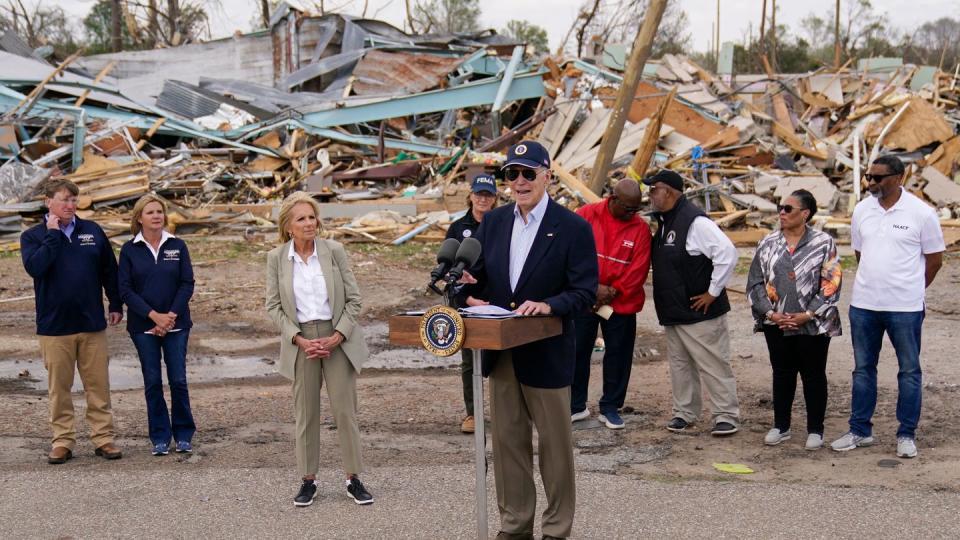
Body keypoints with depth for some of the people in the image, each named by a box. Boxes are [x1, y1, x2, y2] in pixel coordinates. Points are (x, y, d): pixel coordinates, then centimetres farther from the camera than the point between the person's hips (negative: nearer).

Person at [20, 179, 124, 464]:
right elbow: (35, 267, -18)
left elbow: (109, 271, 12)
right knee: (59, 388, 5)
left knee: (98, 386, 4)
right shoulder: (33, 236, 1)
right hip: (54, 326, -1)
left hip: (92, 324, 1)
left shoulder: (93, 231, 6)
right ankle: (62, 441, 14)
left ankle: (103, 438, 12)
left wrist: (116, 305, 11)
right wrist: (53, 234, -14)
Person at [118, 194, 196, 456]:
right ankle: (160, 438, 13)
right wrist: (154, 316, -13)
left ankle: (183, 435, 13)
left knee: (178, 380, 0)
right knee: (152, 382, 4)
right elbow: (125, 289, -4)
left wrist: (171, 315, -12)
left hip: (176, 324, 0)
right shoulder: (129, 250, 0)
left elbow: (187, 284, 0)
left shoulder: (177, 246, 2)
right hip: (143, 326, 0)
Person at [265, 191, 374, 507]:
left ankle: (354, 479, 9)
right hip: (300, 341, 1)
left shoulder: (334, 251, -2)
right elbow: (273, 306, 1)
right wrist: (299, 339, -11)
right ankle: (308, 480, 16)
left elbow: (353, 298, 0)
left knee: (345, 409, 0)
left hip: (338, 338, -1)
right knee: (306, 412, 6)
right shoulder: (276, 258, 0)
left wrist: (337, 336, -10)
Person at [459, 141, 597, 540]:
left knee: (555, 444, 7)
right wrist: (470, 293, -13)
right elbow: (476, 272, 10)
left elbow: (585, 291, -11)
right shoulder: (493, 222, 6)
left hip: (546, 354, -5)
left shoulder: (573, 227, -9)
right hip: (501, 352, 5)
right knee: (507, 442, 12)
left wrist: (549, 305, -28)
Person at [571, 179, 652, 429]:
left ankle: (610, 408, 19)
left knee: (618, 355, 6)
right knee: (577, 352, 7)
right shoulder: (586, 216, -6)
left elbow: (639, 268, -7)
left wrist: (613, 292, -14)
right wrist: (594, 288, -14)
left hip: (621, 304, 1)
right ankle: (576, 406, 20)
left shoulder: (640, 228, -3)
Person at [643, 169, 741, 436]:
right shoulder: (663, 221, 11)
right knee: (679, 364, 15)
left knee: (713, 365, -2)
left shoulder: (694, 221, -19)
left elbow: (727, 253, -25)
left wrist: (713, 293, -20)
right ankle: (684, 412, 24)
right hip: (672, 312, 10)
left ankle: (726, 416, 5)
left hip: (699, 312, -9)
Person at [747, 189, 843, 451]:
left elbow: (831, 284, -8)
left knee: (813, 375, 6)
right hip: (776, 323, 3)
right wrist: (770, 313, -6)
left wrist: (808, 315, -14)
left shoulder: (823, 243, -4)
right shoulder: (768, 244, 6)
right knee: (782, 373, 12)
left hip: (812, 325, -3)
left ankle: (815, 430, 16)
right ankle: (780, 426, 24)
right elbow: (755, 283, 5)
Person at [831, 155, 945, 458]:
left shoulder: (921, 213, -8)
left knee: (909, 371, 5)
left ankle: (907, 435, 14)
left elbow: (935, 260, 1)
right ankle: (860, 430, 21)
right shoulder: (862, 211, 4)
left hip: (905, 308, -4)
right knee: (863, 368, 11)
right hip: (863, 304, 4)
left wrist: (909, 291, 9)